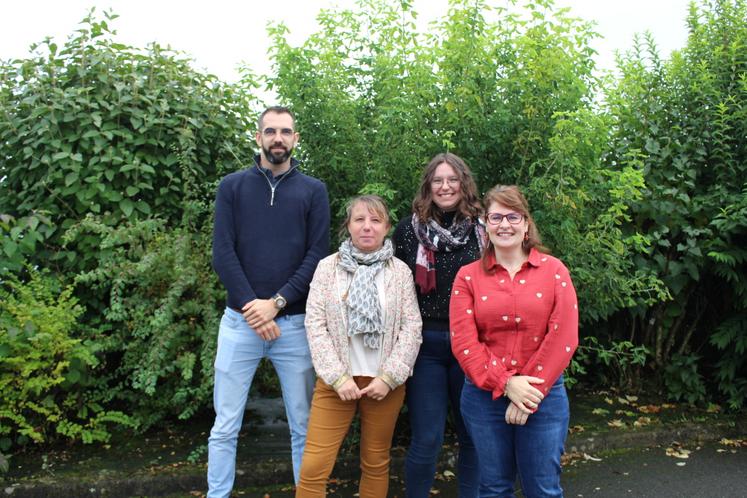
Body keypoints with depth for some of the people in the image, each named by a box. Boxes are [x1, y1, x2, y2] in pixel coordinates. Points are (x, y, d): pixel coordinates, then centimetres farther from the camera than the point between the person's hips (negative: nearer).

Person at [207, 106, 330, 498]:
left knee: (304, 426, 9)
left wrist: (276, 303, -13)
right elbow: (222, 253, -2)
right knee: (225, 427, 7)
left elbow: (318, 255, -3)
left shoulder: (313, 191, 6)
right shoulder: (233, 186, 6)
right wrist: (252, 307, -12)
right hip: (240, 321, 0)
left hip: (295, 323, 0)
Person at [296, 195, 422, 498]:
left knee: (376, 463, 12)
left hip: (384, 382, 1)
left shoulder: (400, 271, 3)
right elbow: (315, 323, -4)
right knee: (313, 468, -4)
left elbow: (412, 327, -1)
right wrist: (338, 377, -11)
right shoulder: (328, 266, 1)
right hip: (337, 381, 0)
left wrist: (389, 377, -10)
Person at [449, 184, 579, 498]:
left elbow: (563, 337, -8)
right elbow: (463, 341, -8)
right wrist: (506, 384, -16)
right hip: (484, 396, 1)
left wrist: (531, 393, -12)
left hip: (543, 395, -1)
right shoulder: (468, 276, 0)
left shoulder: (553, 270, -1)